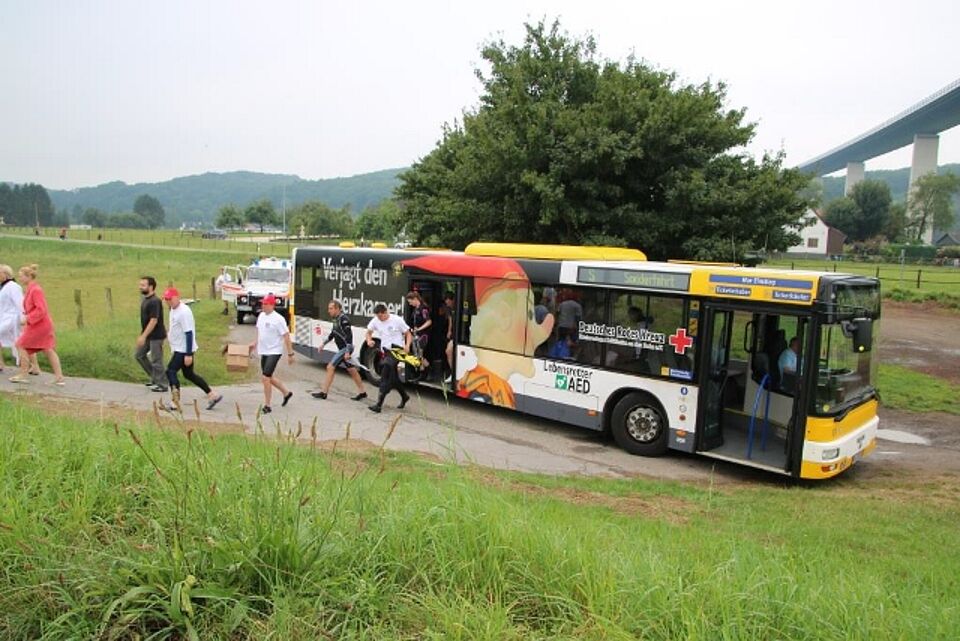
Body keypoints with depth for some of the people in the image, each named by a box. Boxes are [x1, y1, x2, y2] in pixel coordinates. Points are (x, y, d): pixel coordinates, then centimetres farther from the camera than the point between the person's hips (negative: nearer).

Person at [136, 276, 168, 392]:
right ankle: (155, 378, 26)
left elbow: (153, 321, -25)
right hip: (148, 335, 10)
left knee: (156, 361, -1)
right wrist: (142, 335, 20)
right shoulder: (145, 300, 8)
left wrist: (143, 336, -24)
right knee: (139, 355, 16)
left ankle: (161, 385, 12)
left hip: (156, 336, -10)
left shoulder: (154, 302, -21)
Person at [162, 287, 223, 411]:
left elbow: (189, 333, -23)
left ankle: (176, 403, 0)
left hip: (184, 350, -10)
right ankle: (212, 395, 21)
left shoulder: (184, 312, -21)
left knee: (170, 371, -8)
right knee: (189, 374, 15)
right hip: (178, 349, 10)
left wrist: (188, 354, -24)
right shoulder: (173, 309, 8)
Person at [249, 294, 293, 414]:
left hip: (274, 352, -8)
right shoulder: (261, 316, 7)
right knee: (268, 378, 16)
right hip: (263, 351, 9)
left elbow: (286, 336, -15)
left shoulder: (278, 319, -17)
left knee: (265, 378, -13)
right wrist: (255, 343, 14)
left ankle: (267, 406, -2)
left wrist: (290, 354, -15)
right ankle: (286, 393, 36)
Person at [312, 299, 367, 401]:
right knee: (351, 370, 13)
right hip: (342, 349, 10)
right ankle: (362, 392, 20)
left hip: (345, 348, -10)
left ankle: (324, 392, -1)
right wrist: (324, 343, 25)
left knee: (330, 367, -8)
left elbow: (349, 336, -23)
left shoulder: (343, 319, -18)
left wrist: (347, 352, -27)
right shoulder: (336, 319, 11)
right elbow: (333, 333, 25)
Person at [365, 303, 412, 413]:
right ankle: (404, 396, 37)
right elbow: (369, 332, 16)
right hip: (385, 351, 7)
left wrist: (407, 345, -22)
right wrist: (369, 340, -6)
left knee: (386, 371, -21)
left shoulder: (397, 320, -12)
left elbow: (408, 334, -5)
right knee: (392, 376, 13)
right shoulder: (375, 321, 1)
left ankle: (379, 403, -22)